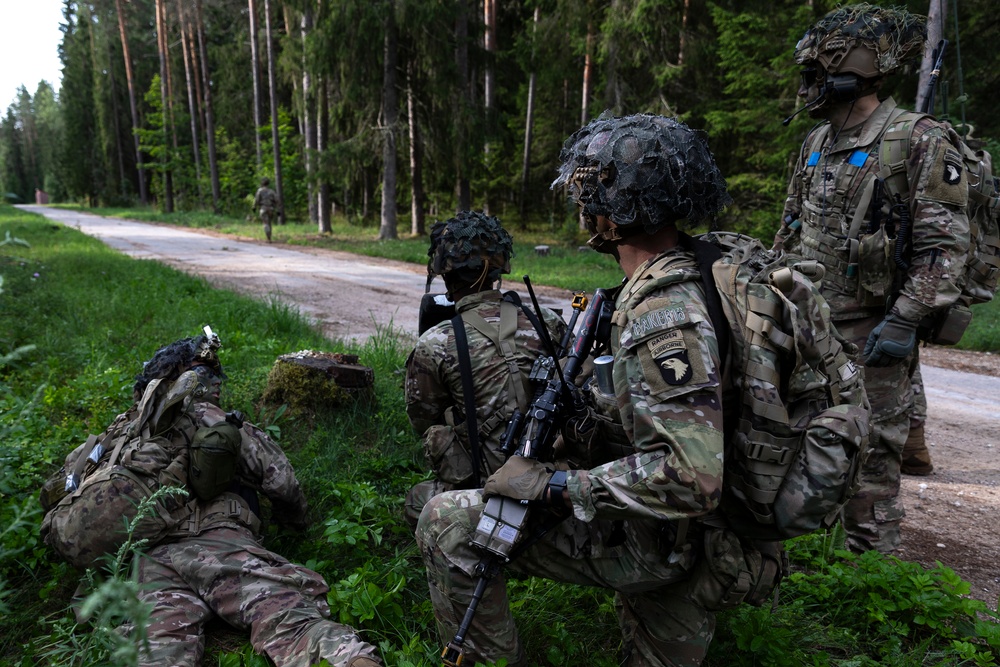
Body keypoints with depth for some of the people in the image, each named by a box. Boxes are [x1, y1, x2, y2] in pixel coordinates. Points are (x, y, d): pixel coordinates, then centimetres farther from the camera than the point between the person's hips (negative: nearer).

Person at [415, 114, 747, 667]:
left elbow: (690, 476, -36)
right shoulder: (687, 282, 2)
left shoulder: (663, 317, -29)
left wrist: (554, 485, -28)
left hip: (648, 542, -9)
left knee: (444, 523, -6)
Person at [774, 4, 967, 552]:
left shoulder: (919, 142, -10)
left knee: (870, 451, 0)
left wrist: (905, 322, -19)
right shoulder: (817, 142, 12)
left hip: (870, 332, -7)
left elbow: (945, 245, -14)